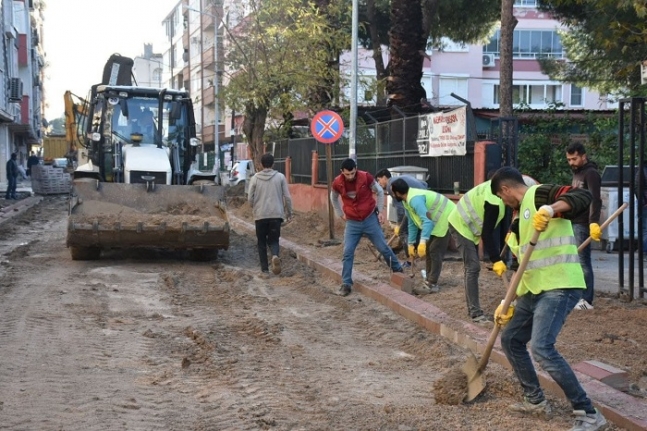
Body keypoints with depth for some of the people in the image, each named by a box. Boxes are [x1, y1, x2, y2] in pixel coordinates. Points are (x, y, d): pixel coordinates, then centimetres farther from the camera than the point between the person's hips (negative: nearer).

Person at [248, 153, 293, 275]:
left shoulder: (255, 178, -1)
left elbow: (250, 198, 1)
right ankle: (275, 256, -20)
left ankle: (264, 267, 10)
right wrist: (289, 212, 12)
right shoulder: (280, 177, -1)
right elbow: (287, 197, -1)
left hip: (260, 215, 0)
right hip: (276, 214, 0)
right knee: (273, 239, 10)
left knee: (261, 242, 12)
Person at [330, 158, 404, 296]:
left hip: (370, 219, -1)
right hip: (352, 223, 1)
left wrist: (380, 211, 0)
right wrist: (341, 214, 8)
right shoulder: (337, 183, -12)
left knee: (383, 247, 8)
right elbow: (333, 198, 11)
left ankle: (398, 270, 28)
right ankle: (346, 284, 1)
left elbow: (380, 192, 0)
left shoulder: (366, 177, -17)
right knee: (348, 252, -6)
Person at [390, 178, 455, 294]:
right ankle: (429, 281, 17)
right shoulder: (407, 201, 3)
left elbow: (427, 220, -37)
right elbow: (412, 224, 13)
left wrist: (422, 242, -42)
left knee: (435, 252, -11)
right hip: (436, 222, 11)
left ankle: (432, 285, -8)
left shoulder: (415, 199, -30)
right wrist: (411, 244, 14)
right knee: (429, 251, 12)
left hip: (447, 220, -11)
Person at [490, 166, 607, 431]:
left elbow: (583, 198, -24)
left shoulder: (539, 194, -7)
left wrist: (551, 209, -40)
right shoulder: (521, 214, 22)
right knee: (510, 339, 17)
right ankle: (536, 401, 29)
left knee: (542, 349, -22)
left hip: (559, 287, -11)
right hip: (534, 290, 11)